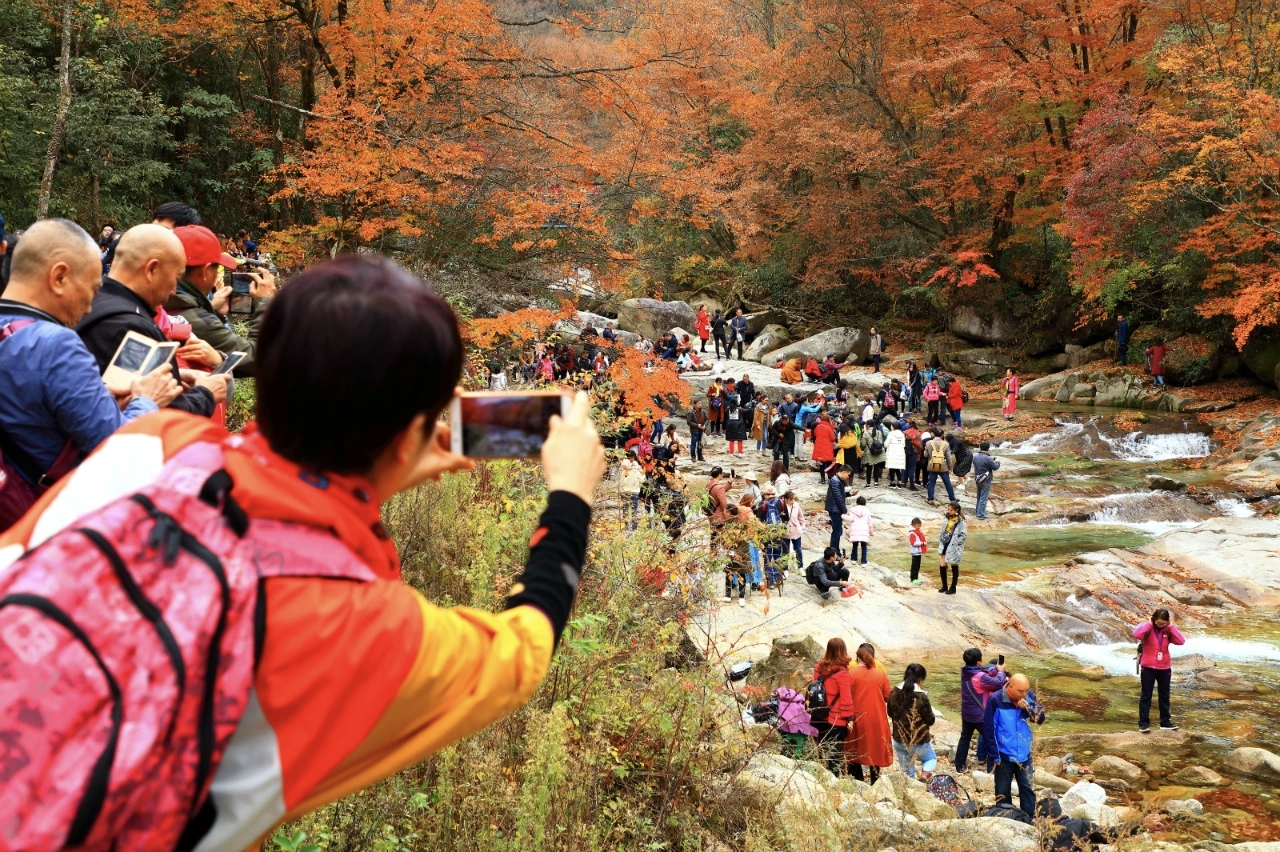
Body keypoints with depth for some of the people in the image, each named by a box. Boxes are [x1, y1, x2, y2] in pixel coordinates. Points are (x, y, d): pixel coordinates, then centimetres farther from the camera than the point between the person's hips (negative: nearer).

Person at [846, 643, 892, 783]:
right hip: (876, 719, 1)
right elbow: (888, 696, 0)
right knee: (875, 750, 11)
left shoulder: (851, 673, -8)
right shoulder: (881, 674, -4)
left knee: (855, 751, 12)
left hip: (857, 719, -1)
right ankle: (874, 783, 14)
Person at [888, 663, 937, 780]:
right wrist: (929, 709, 5)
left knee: (906, 772, 20)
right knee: (931, 759, 24)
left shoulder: (894, 692, -6)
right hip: (919, 741, -4)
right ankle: (925, 773, -4)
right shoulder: (921, 696, -21)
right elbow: (930, 721, -12)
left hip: (899, 740, 4)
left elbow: (890, 714, 9)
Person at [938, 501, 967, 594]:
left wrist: (955, 543, -16)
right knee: (942, 566, 7)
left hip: (954, 548, -6)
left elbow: (964, 535, -16)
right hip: (944, 546, 6)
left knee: (954, 567, 6)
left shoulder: (960, 521, -14)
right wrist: (941, 540, 5)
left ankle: (953, 588, 15)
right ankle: (944, 586, 21)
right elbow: (942, 531, 16)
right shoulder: (947, 519, 7)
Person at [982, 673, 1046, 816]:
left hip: (1024, 755, 3)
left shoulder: (1029, 696, -5)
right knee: (1003, 793, 10)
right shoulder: (996, 701, -18)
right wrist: (994, 756, -13)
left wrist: (1028, 708, -19)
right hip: (1004, 756, -3)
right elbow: (988, 730, -14)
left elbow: (1041, 719, 1)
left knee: (1028, 789, 11)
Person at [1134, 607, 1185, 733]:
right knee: (1146, 696, 1)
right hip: (1148, 667, -4)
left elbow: (1181, 641, -10)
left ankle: (1165, 721, 23)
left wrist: (1171, 627, -13)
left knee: (1164, 696, 13)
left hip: (1164, 668, 4)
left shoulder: (1168, 631, 2)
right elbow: (1136, 634, -30)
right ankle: (1143, 722, 3)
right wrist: (1149, 624, -22)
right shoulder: (1147, 628, -9)